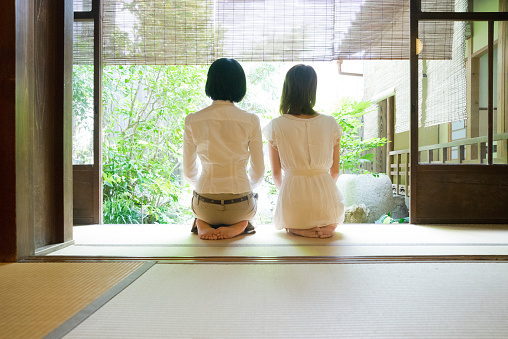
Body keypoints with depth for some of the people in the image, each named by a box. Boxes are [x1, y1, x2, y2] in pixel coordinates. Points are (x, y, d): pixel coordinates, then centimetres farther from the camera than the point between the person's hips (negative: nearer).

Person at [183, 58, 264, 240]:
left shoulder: (192, 121, -7)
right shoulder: (251, 121, -11)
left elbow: (189, 171, 2)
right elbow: (258, 171, -2)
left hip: (204, 206, 2)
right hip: (240, 206, -1)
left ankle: (202, 224, 6)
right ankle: (238, 226, 4)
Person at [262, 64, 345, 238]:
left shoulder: (276, 126, -5)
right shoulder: (331, 124, -2)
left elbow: (276, 174, 2)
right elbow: (335, 171, 7)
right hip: (326, 202, 1)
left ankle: (296, 229, 1)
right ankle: (325, 226, 4)